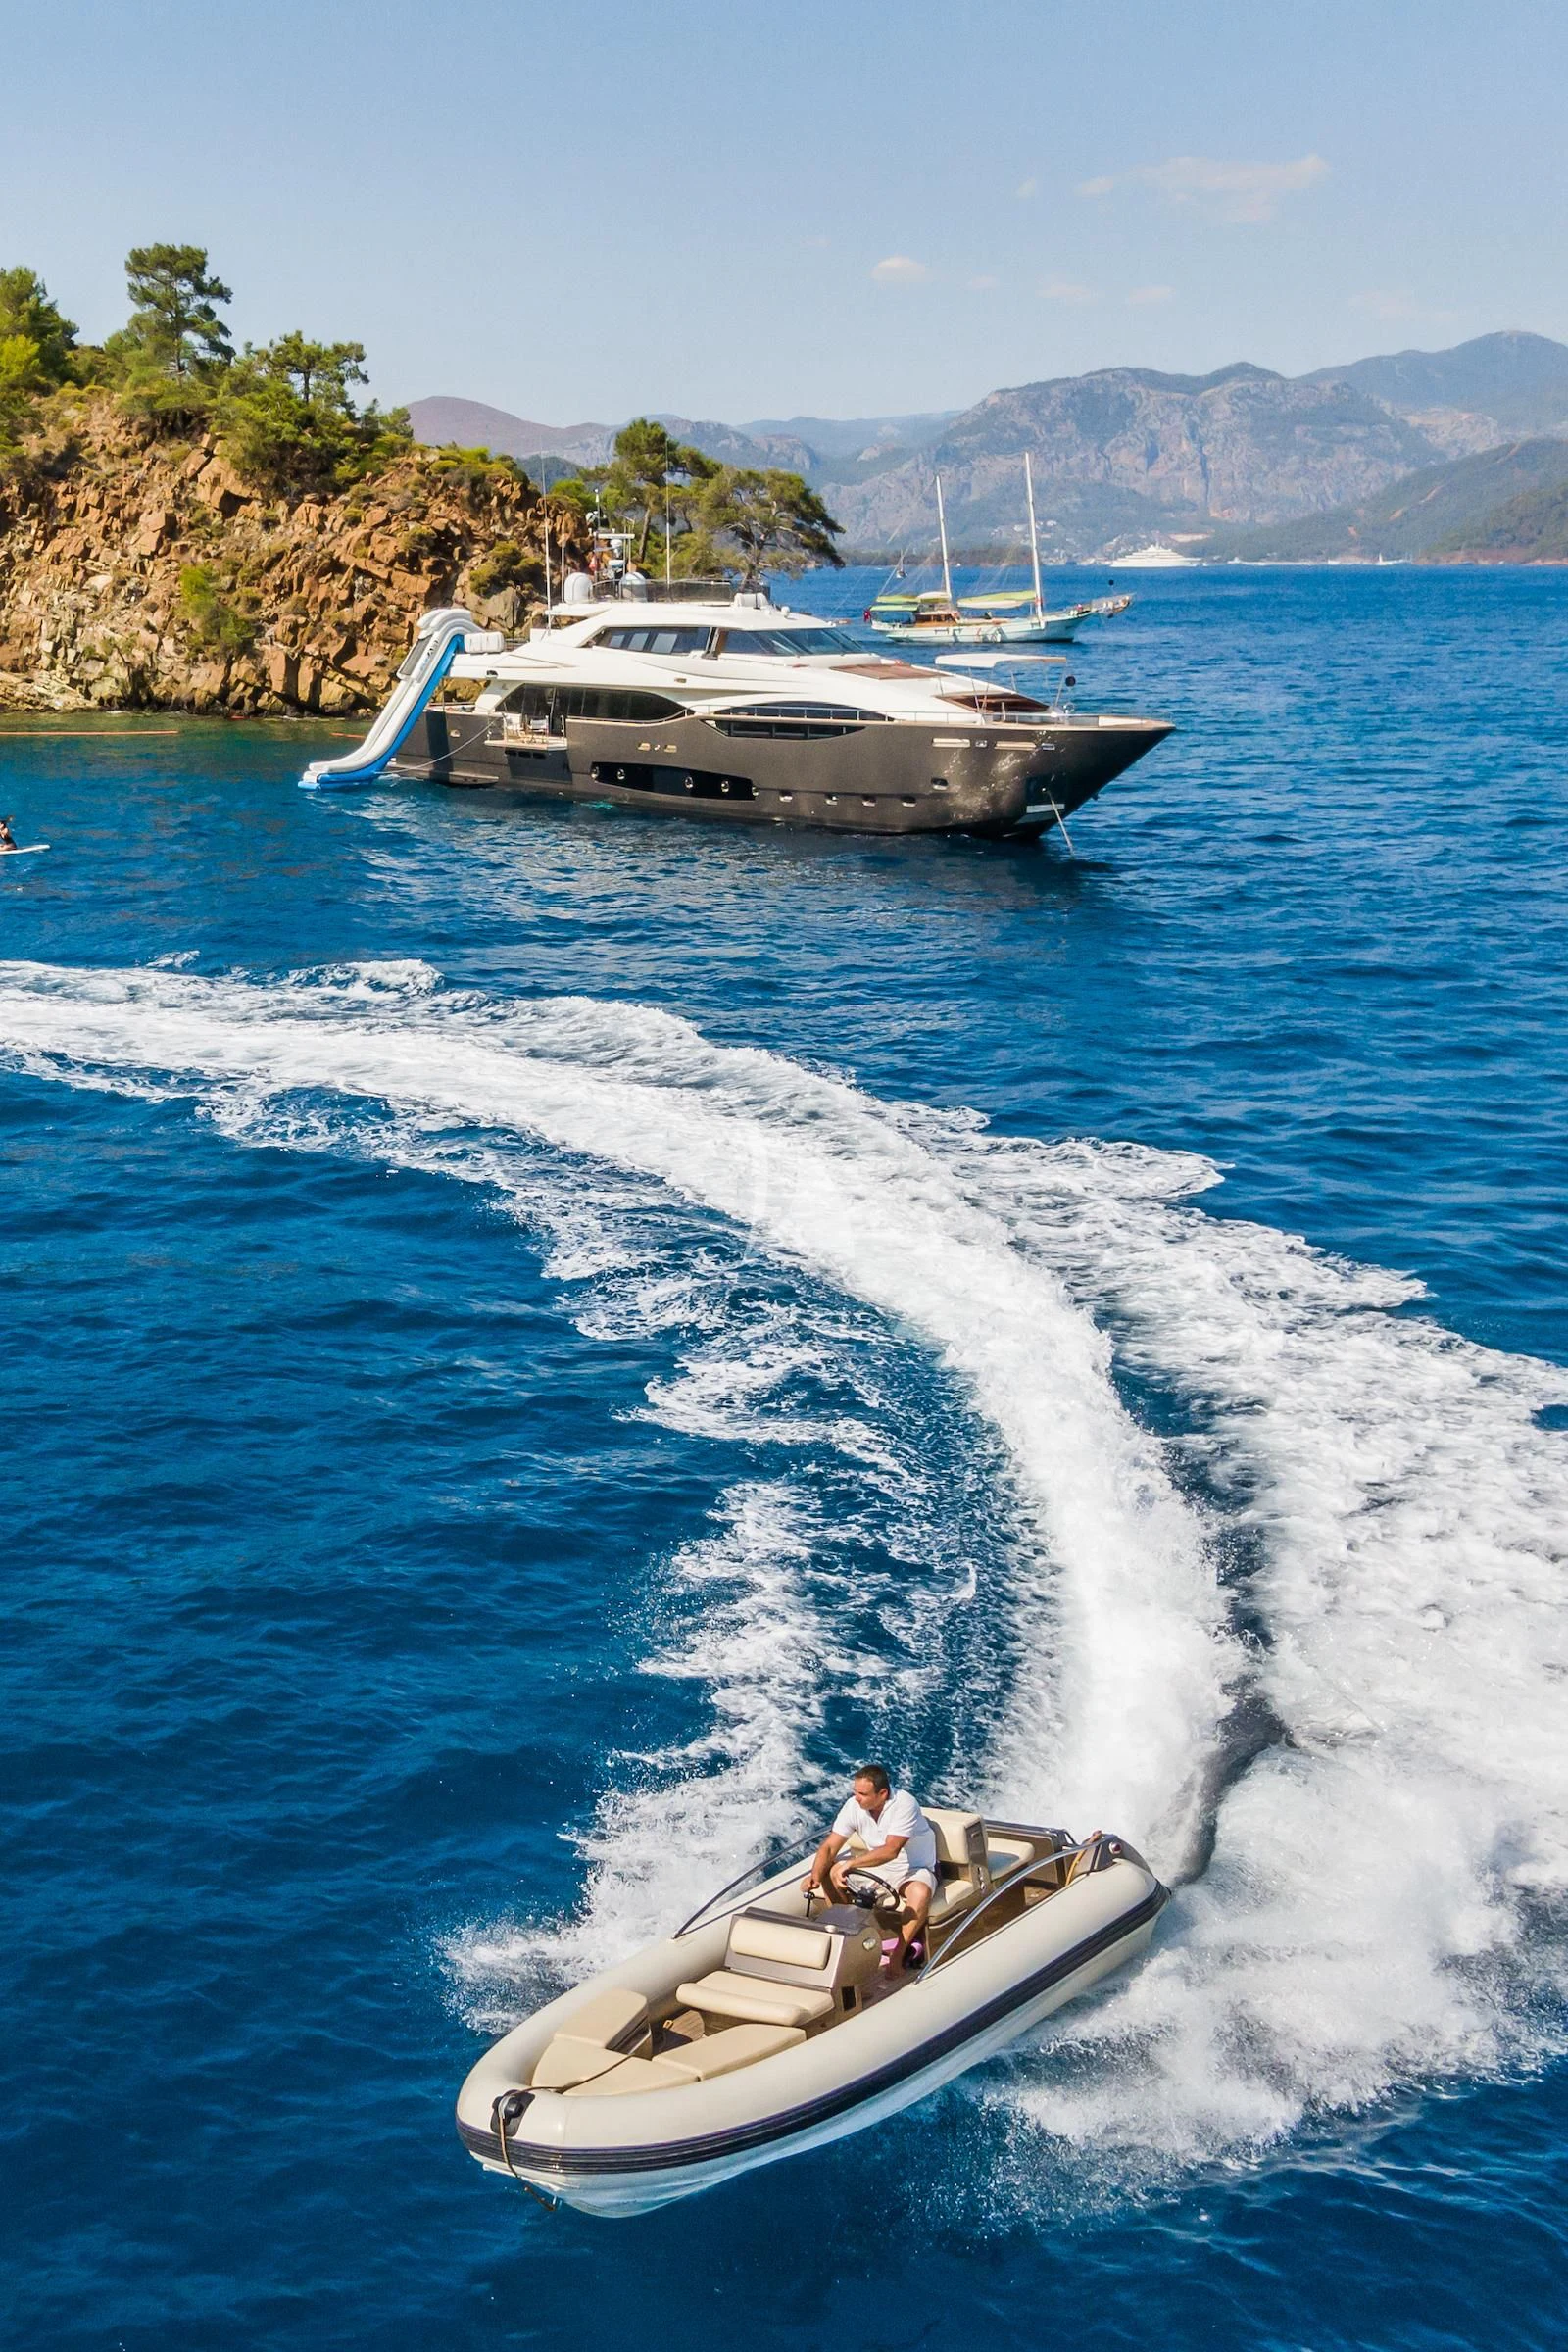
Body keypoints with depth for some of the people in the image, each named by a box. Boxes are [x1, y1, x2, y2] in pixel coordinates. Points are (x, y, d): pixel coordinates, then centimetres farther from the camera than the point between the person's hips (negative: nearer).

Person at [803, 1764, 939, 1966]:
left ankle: (899, 1953, -25)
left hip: (914, 1868, -6)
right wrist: (815, 1875, -31)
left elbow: (890, 1851, -36)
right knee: (830, 1871, -11)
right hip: (878, 1867, 6)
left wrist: (851, 1863, -42)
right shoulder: (854, 1806, -12)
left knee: (920, 1893, -38)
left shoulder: (904, 1804, -28)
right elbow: (829, 1847, -12)